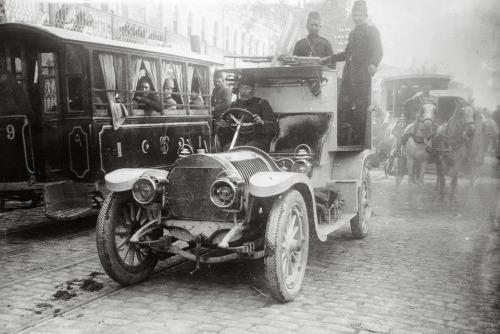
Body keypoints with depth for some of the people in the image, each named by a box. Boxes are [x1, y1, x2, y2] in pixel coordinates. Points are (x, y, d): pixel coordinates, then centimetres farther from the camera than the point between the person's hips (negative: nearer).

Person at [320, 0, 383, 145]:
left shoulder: (371, 30, -1)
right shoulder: (353, 33, 24)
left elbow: (378, 51, -15)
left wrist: (373, 64, -35)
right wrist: (330, 58, 30)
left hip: (362, 78, -8)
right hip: (348, 77, 8)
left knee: (361, 110, -7)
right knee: (342, 108, 4)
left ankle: (362, 139, 4)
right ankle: (359, 131, 21)